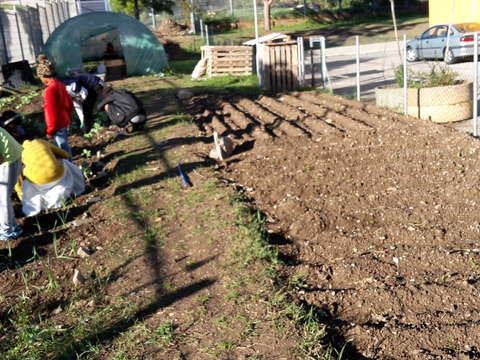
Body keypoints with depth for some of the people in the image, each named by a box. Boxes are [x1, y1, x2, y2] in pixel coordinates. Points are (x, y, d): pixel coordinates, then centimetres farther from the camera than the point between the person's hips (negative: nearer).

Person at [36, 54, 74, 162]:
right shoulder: (60, 84, 3)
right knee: (64, 145, 22)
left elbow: (51, 112, -22)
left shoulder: (49, 90, -23)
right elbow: (70, 103, 12)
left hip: (58, 124, -9)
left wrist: (50, 130, -14)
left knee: (63, 147, 2)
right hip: (64, 122, 9)